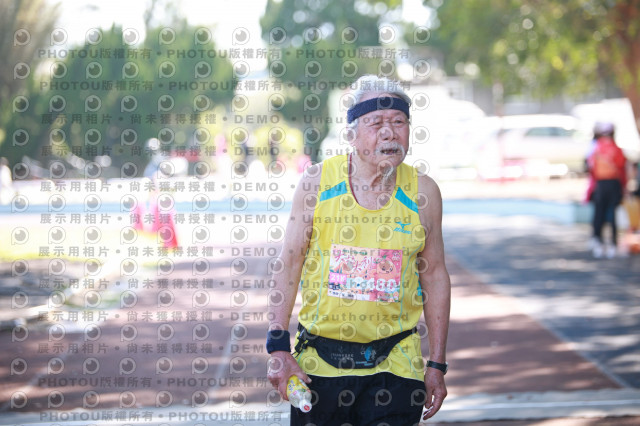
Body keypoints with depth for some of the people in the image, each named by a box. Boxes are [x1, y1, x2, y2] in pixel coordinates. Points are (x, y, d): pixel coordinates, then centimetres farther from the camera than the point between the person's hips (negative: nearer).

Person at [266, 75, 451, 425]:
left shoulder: (423, 192, 0)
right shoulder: (317, 182, -4)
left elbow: (435, 276, 6)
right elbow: (288, 264, -1)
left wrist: (437, 364, 5)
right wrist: (278, 348, -8)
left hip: (395, 363, 0)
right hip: (319, 359, 0)